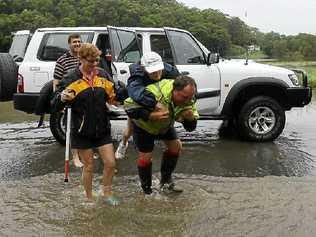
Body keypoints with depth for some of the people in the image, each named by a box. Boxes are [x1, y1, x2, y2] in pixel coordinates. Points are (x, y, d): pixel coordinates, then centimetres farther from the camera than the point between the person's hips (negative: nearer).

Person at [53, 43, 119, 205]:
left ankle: (107, 193, 27)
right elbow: (57, 105, -9)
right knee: (88, 166, 8)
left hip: (102, 129, 3)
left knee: (110, 163, 4)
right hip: (82, 131, -3)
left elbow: (112, 98, 14)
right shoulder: (72, 78, -10)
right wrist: (62, 98, -30)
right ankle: (89, 198, 27)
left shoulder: (102, 75, 2)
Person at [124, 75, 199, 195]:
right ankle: (146, 190, 21)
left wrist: (190, 118, -40)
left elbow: (190, 127, -15)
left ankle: (166, 181, 23)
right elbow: (129, 106, -38)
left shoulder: (188, 100, -22)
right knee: (145, 156, -2)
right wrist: (151, 116, -49)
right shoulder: (154, 94, -43)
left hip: (165, 124, 6)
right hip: (143, 125, -6)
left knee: (176, 146, 6)